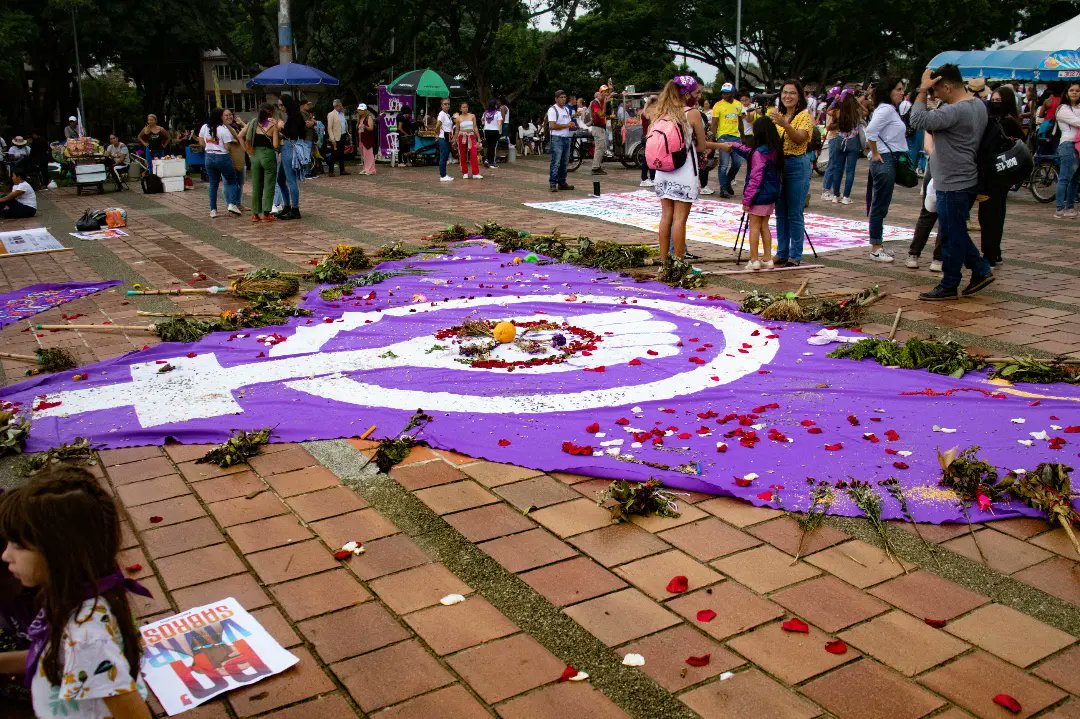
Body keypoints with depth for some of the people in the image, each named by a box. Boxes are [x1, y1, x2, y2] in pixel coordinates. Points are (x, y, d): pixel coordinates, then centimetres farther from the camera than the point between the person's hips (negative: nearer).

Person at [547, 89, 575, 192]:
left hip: (566, 138, 8)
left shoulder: (567, 109, 18)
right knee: (556, 162, -11)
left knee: (564, 162, 10)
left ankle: (562, 182, 16)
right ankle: (553, 183, -10)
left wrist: (572, 124, 5)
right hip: (557, 138, -8)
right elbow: (552, 126, -17)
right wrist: (566, 125, -14)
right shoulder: (553, 110, -7)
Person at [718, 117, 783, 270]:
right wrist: (734, 146, 34)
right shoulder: (775, 150, 8)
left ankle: (754, 260, 1)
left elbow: (755, 178, -20)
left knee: (754, 226, 0)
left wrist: (747, 199, -16)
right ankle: (768, 259, 15)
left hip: (759, 195, -8)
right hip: (772, 195, 8)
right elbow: (750, 153, 24)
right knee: (764, 226, 15)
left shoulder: (759, 153, -17)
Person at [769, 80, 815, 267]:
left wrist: (784, 124, -34)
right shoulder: (777, 114, 12)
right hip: (777, 164, 6)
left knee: (795, 214, -4)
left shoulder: (804, 116, -6)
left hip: (797, 165, -6)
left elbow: (800, 139, -22)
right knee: (780, 213, 11)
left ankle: (795, 256, 2)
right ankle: (782, 253, 20)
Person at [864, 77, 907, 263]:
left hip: (891, 160, 10)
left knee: (880, 205, 13)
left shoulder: (891, 109, 18)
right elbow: (870, 131, -25)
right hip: (884, 160, -10)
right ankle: (875, 249, -2)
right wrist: (875, 154, -17)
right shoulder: (886, 109, -12)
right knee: (880, 206, -6)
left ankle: (878, 245, 20)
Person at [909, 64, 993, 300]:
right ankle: (981, 270, 23)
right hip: (966, 180, 10)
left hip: (953, 185, -10)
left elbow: (919, 120, -27)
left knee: (952, 236, 0)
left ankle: (948, 286, 10)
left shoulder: (956, 111, -24)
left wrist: (923, 90, -19)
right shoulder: (978, 104, 10)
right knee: (957, 232, 20)